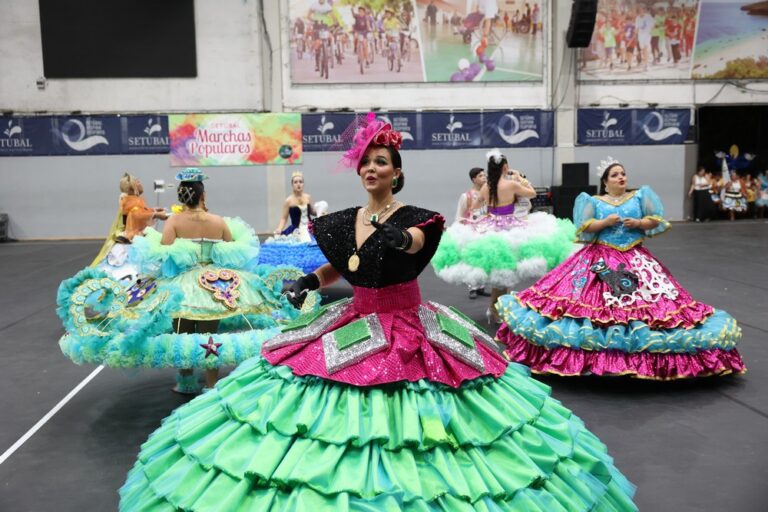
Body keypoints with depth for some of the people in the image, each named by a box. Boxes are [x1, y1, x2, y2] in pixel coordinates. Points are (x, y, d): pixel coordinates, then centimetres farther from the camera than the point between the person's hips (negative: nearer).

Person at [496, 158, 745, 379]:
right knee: (593, 301, -10)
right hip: (601, 259, -1)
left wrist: (638, 223, -10)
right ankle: (595, 354, 0)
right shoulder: (594, 201, 6)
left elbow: (656, 221, 7)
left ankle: (642, 354, -1)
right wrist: (605, 222, -14)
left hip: (635, 259, 1)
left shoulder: (638, 196, 10)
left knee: (646, 302, -9)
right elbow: (584, 228, -1)